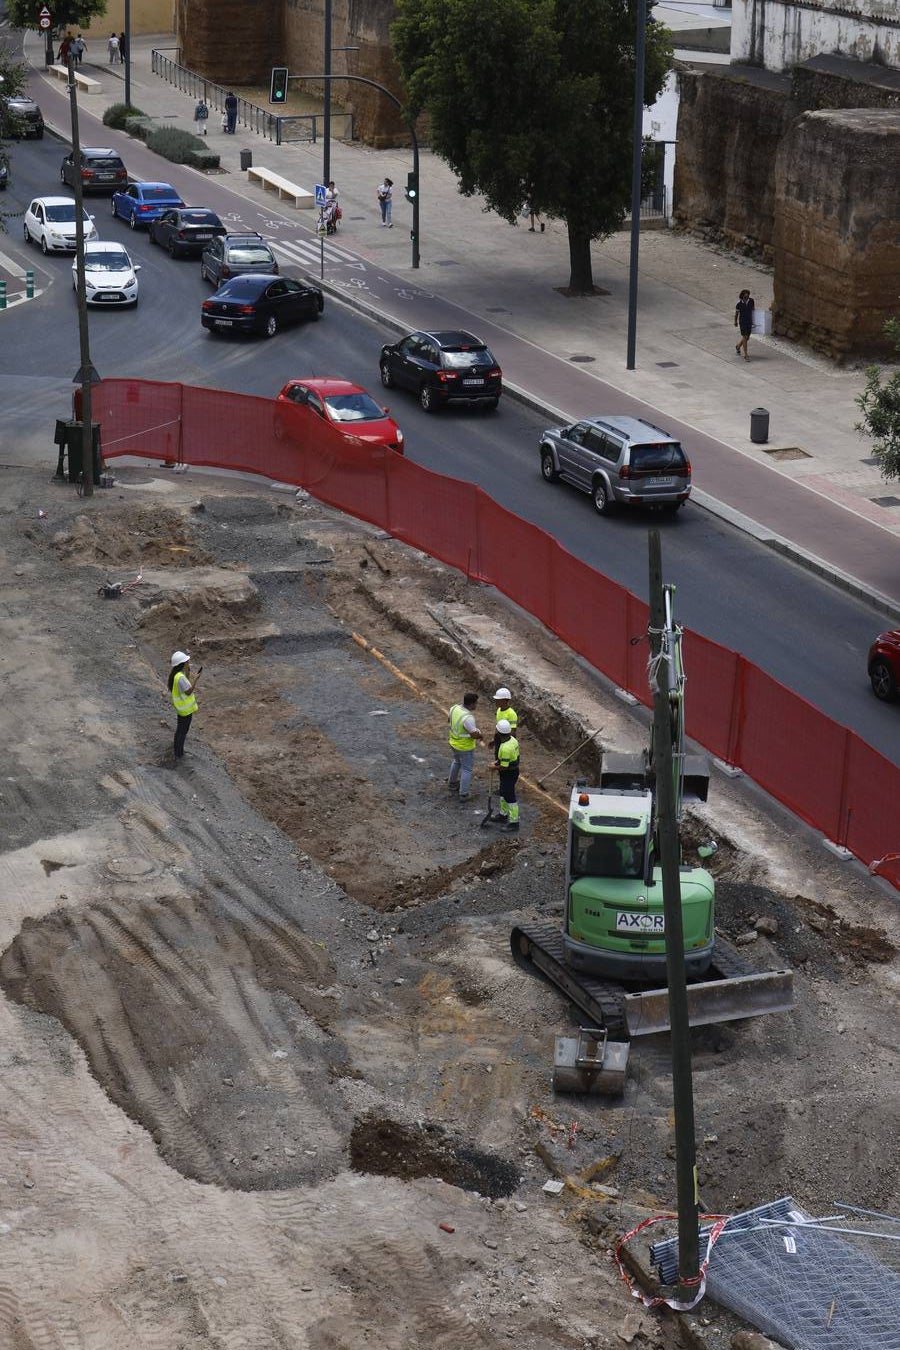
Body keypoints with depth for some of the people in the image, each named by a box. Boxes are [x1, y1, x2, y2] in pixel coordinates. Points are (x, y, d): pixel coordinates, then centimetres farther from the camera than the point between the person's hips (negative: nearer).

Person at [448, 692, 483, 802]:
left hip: (454, 742, 8)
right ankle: (463, 794, 16)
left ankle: (452, 783, 50)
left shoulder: (454, 708, -11)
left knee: (457, 762, 32)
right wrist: (480, 736, -8)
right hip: (465, 747, -8)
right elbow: (474, 734, -29)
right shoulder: (468, 718, -35)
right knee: (467, 769, 10)